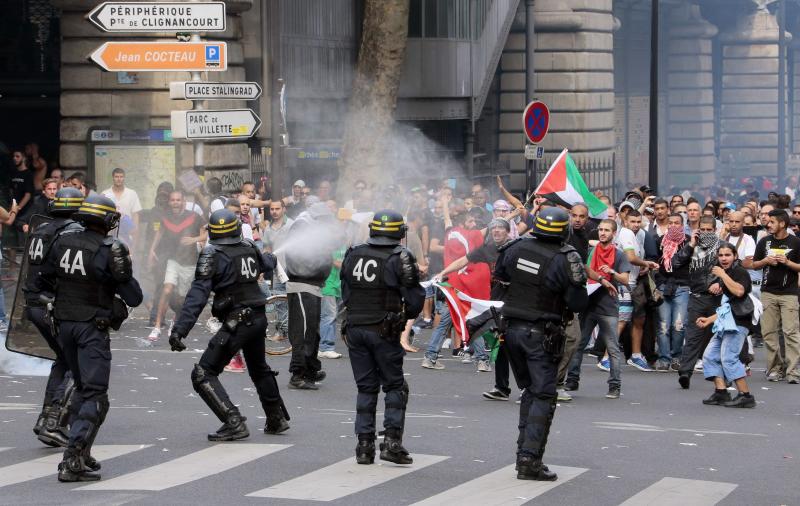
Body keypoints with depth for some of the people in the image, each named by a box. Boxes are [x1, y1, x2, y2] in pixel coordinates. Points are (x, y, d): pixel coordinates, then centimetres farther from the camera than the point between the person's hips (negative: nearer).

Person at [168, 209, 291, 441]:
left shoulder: (212, 255, -12)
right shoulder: (249, 247, 6)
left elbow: (197, 295, -19)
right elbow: (267, 265, 29)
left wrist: (179, 330, -22)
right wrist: (271, 258, 54)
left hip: (236, 322, -7)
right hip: (259, 317, 7)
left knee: (203, 375, -4)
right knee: (259, 368, 30)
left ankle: (234, 423, -15)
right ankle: (277, 419, 41)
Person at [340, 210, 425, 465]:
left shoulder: (353, 255, 5)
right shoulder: (400, 258, -10)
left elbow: (345, 293, 12)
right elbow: (415, 299, -9)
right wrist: (404, 316, 10)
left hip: (355, 327, 4)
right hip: (384, 331, -4)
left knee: (365, 387, 12)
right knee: (395, 386, 7)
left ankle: (364, 444, 9)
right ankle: (392, 441, -4)